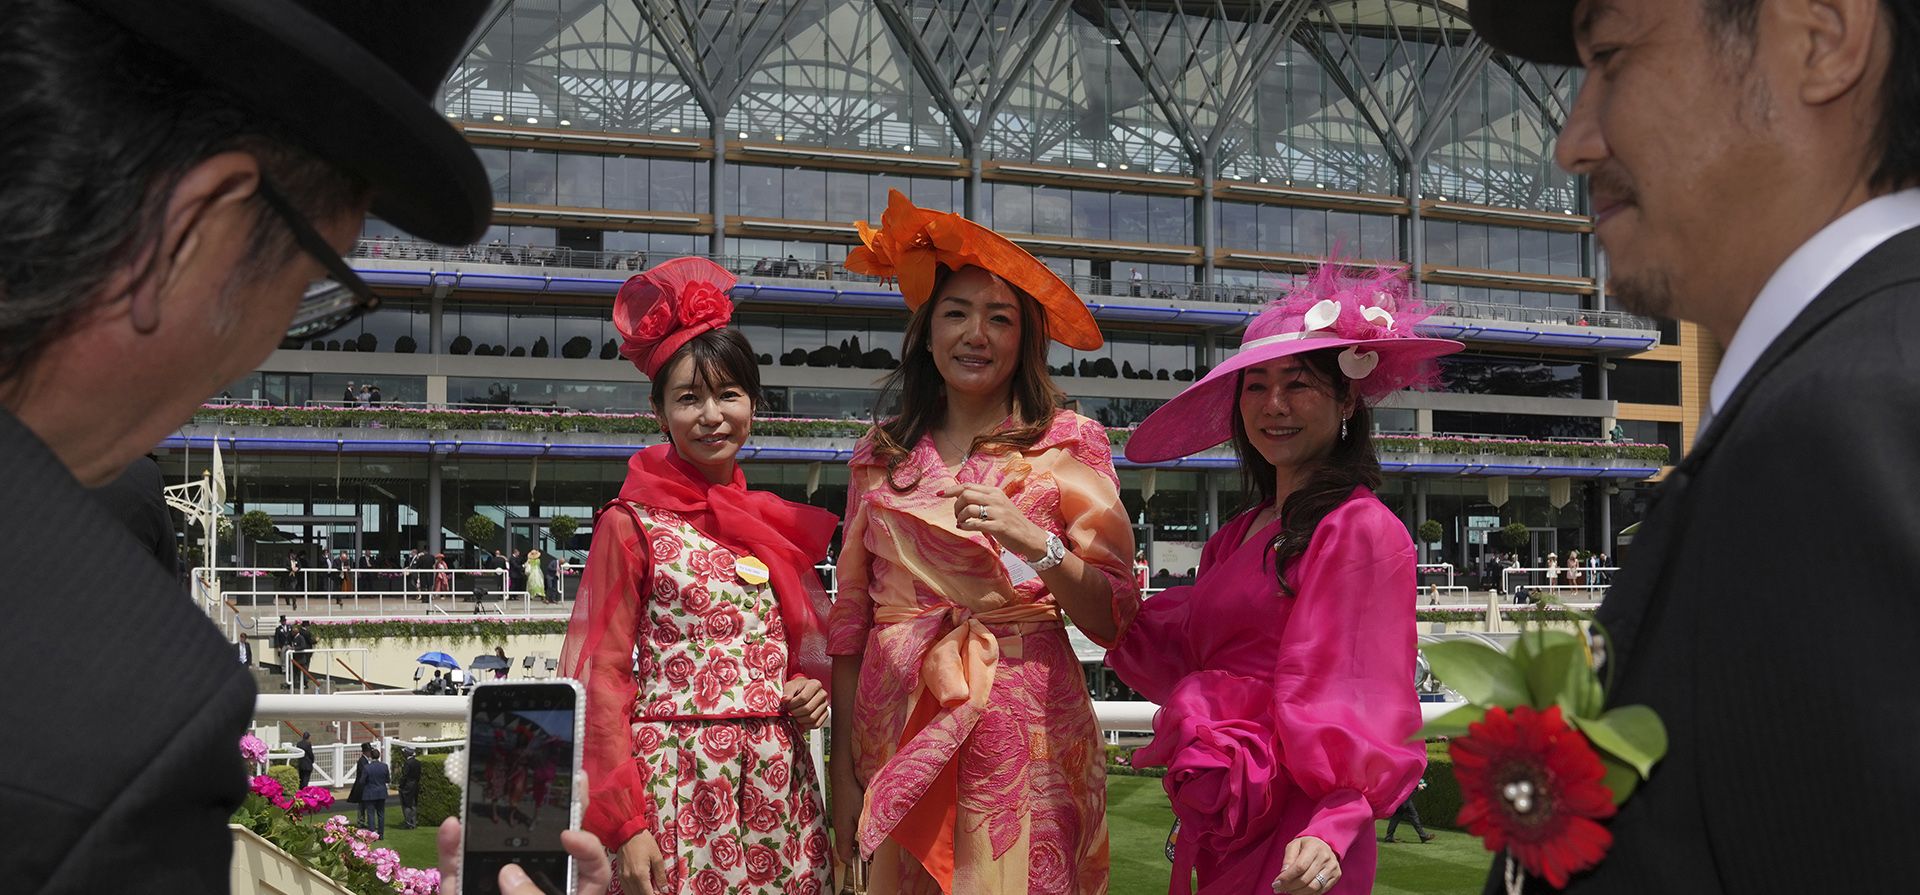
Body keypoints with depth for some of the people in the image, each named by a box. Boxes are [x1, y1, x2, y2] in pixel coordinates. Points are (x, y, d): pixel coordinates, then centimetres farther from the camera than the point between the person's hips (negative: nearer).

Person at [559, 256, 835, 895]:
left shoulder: (778, 528, 11)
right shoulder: (632, 525, -3)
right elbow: (602, 679, -5)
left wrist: (813, 688, 0)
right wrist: (625, 826, -12)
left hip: (777, 783, 5)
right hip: (676, 786, -4)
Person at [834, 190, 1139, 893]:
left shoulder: (1068, 444, 0)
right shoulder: (882, 456, 8)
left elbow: (1115, 618, -7)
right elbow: (850, 616, 7)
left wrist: (1035, 544, -23)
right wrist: (843, 768, 2)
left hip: (1023, 728, -2)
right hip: (897, 736, 3)